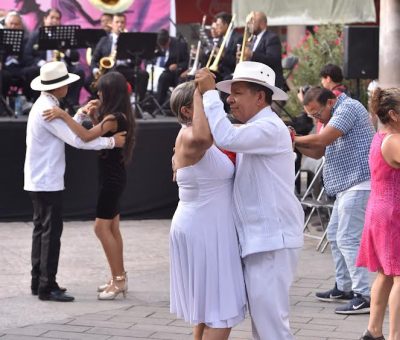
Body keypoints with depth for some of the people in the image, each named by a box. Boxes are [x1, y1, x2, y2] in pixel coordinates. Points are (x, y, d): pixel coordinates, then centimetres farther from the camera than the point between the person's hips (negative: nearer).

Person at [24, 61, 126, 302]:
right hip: (48, 182, -11)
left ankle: (38, 282, 20)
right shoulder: (47, 109, -19)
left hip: (39, 181, 11)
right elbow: (77, 139, -23)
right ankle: (47, 286, -6)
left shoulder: (44, 105, 14)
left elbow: (66, 131, 16)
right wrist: (111, 141, -17)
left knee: (42, 229, 14)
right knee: (51, 232, -7)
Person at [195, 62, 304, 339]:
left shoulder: (270, 128, -14)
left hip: (272, 239, -10)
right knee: (261, 316, 15)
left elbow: (225, 138, -29)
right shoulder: (255, 129, 18)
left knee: (270, 317, -10)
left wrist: (210, 92, -21)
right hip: (257, 238, 10)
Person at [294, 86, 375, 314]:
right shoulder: (335, 115, 19)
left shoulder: (348, 107, -13)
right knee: (335, 235, 16)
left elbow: (322, 139, -22)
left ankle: (364, 296, -14)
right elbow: (319, 152, 19)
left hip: (360, 183, -11)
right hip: (347, 185, 11)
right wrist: (296, 144, 3)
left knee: (348, 239, -13)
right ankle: (344, 288, 25)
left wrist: (294, 139, -7)